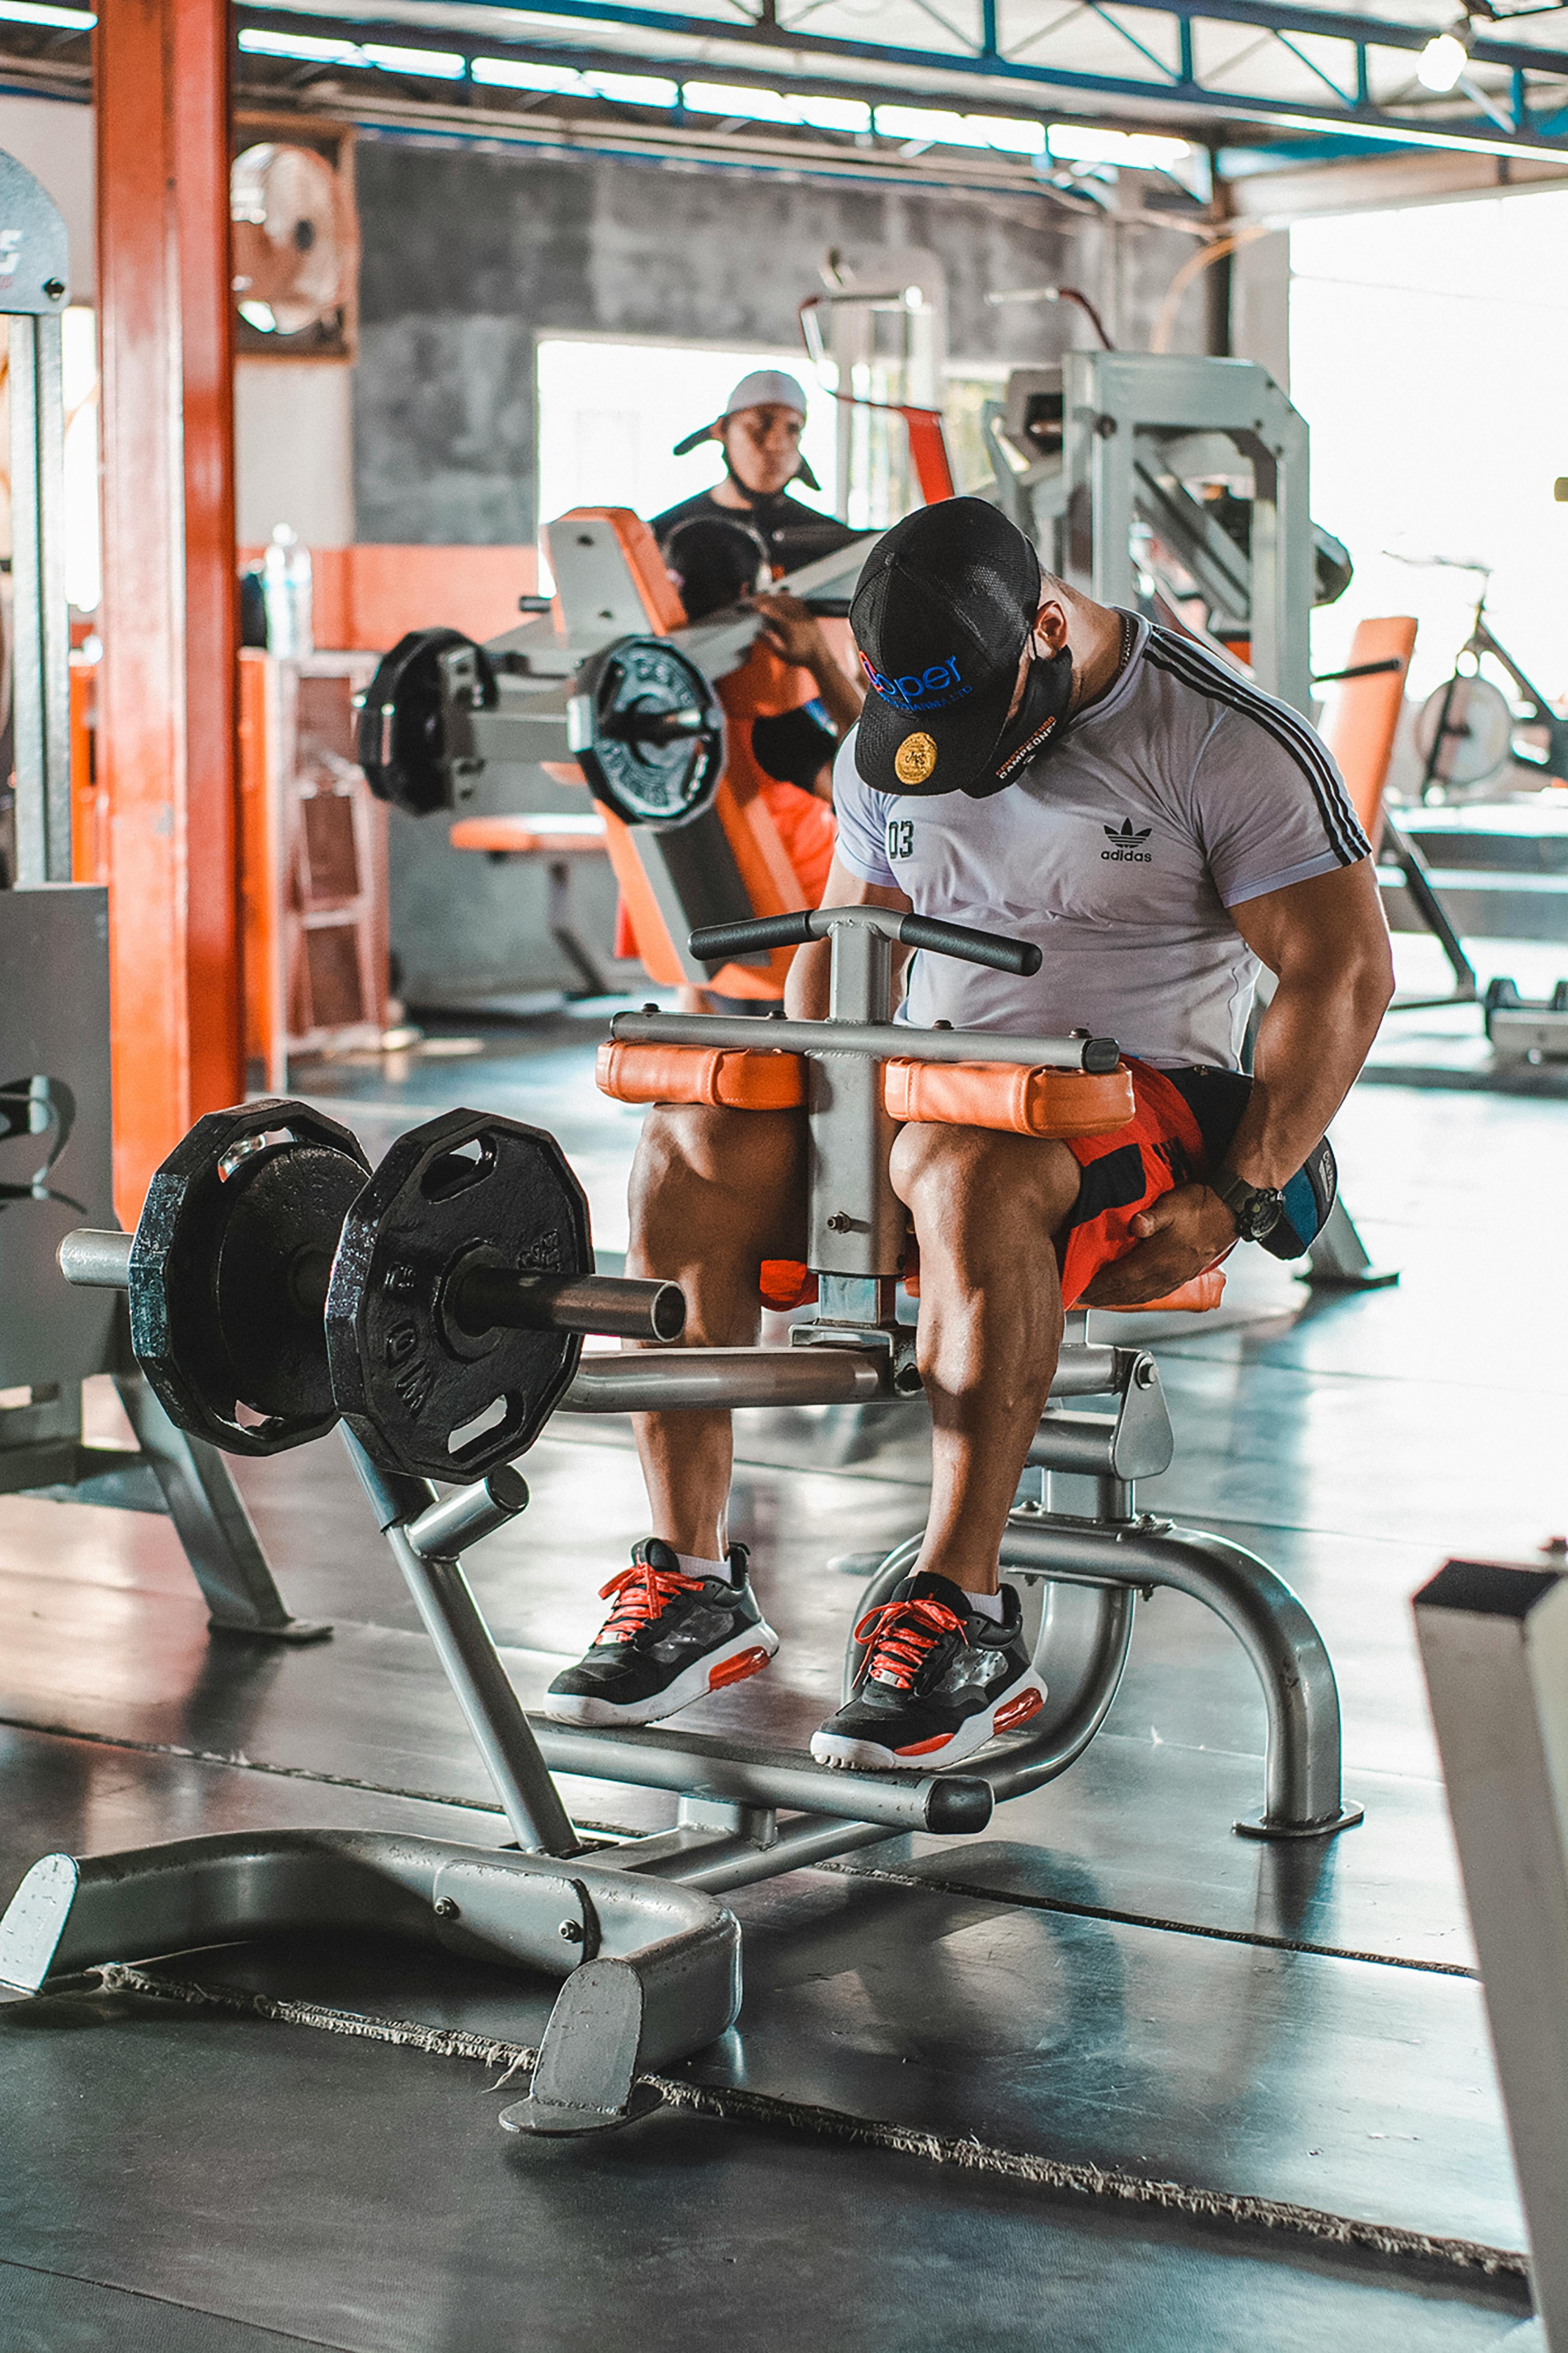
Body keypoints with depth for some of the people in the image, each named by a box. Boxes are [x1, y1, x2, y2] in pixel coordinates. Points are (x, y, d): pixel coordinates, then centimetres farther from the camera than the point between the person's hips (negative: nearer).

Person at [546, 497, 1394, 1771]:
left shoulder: (1229, 742, -10)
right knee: (691, 1145, -21)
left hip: (1147, 1099, -6)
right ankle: (694, 1583, -18)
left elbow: (1346, 973, -12)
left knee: (966, 1169, -39)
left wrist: (1234, 1202, -18)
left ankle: (966, 1619, -35)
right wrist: (803, 1144, 2)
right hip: (938, 1083, 6)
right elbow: (843, 944, 19)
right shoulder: (889, 754, 8)